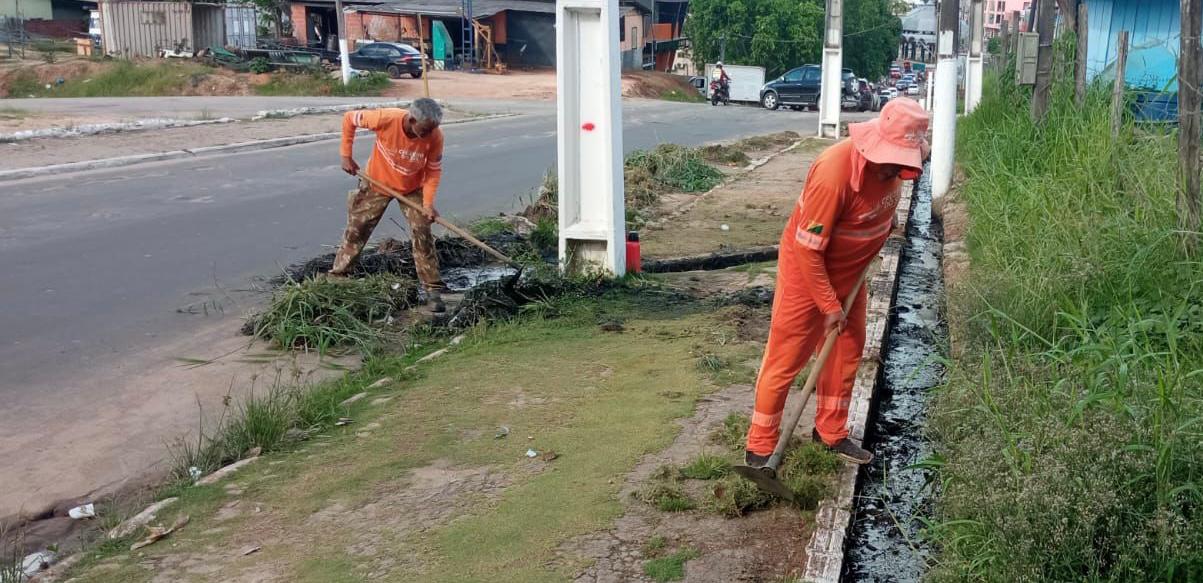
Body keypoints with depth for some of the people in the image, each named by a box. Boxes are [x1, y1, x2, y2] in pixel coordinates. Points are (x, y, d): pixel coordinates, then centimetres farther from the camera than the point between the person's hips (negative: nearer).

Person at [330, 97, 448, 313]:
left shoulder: (435, 136, -29)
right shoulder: (386, 119, -34)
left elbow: (434, 170, -14)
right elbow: (349, 119, -17)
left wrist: (428, 203, -25)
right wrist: (346, 155, -14)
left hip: (413, 189, 0)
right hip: (377, 182, 0)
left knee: (423, 235, -7)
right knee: (356, 229, 9)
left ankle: (433, 289, 2)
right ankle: (337, 275, 26)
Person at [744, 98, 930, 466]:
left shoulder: (892, 162, -12)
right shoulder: (833, 173, -35)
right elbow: (809, 249, -28)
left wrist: (887, 221, 4)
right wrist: (829, 305, -21)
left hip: (850, 270, 8)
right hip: (808, 269, -8)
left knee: (846, 351, 15)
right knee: (785, 358, -1)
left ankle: (831, 432, 31)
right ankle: (760, 448, 9)